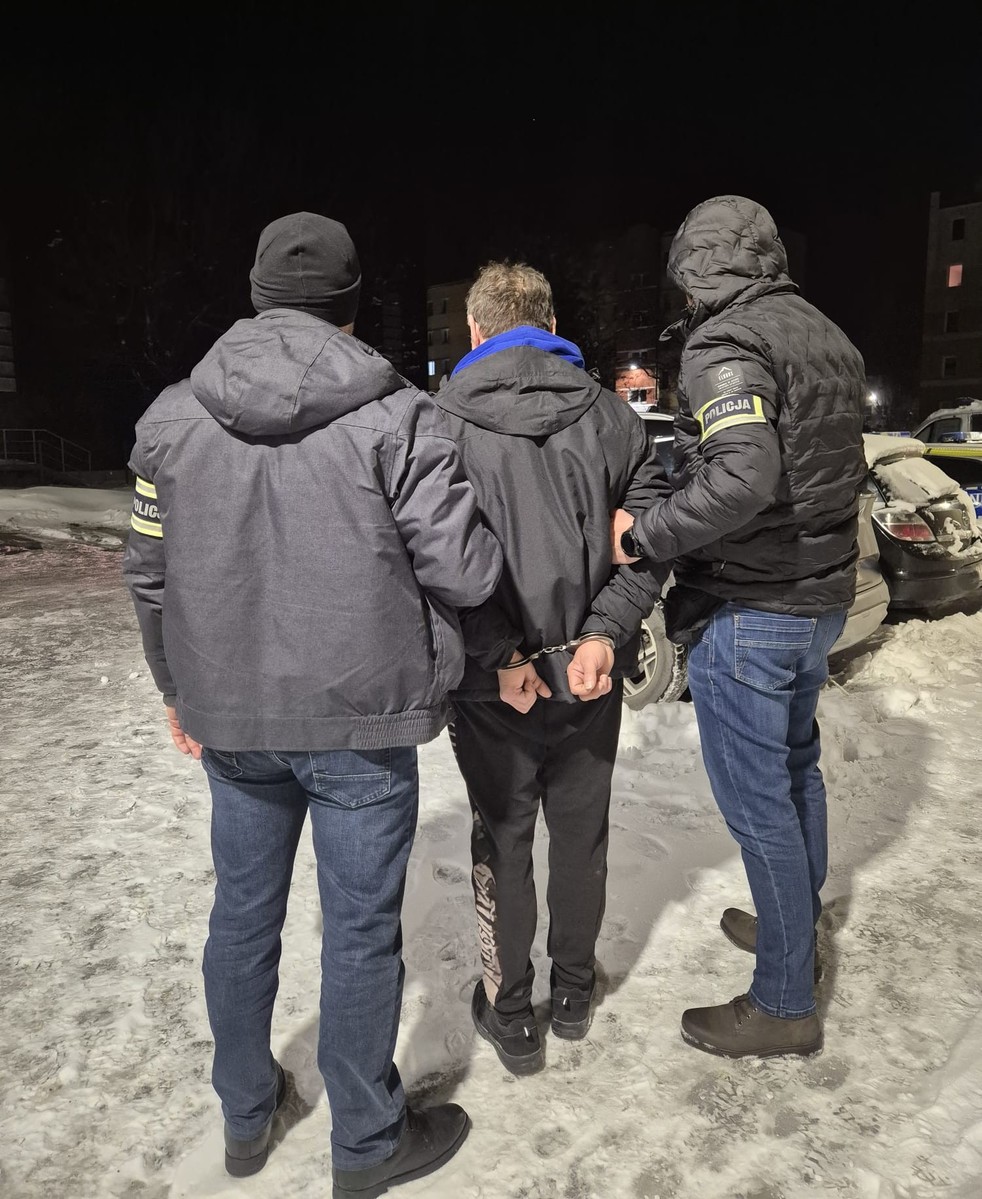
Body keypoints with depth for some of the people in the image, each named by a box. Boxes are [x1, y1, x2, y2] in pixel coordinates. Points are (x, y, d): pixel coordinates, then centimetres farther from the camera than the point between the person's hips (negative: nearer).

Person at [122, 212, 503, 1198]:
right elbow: (464, 571, -15)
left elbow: (150, 574, 6)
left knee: (242, 912, 20)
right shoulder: (394, 416, -13)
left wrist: (176, 688, 19)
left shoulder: (173, 416, 0)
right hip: (360, 717, -4)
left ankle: (244, 1116, 42)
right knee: (360, 929, 11)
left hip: (229, 717, 5)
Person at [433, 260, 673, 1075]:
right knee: (581, 831, 18)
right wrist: (605, 634, -13)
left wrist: (498, 655, -15)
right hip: (590, 672, 3)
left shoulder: (443, 424, -8)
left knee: (503, 839, 13)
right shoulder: (610, 414, 1)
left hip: (492, 681, -2)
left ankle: (510, 1015, 28)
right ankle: (574, 992, 37)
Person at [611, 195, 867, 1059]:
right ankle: (795, 925, 42)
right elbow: (849, 469, 15)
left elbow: (741, 477, -32)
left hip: (747, 611, -9)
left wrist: (645, 537, -22)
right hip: (822, 598, 9)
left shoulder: (723, 342, -17)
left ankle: (784, 1005, 16)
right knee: (796, 766, 23)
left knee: (757, 802, 2)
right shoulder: (828, 338, 10)